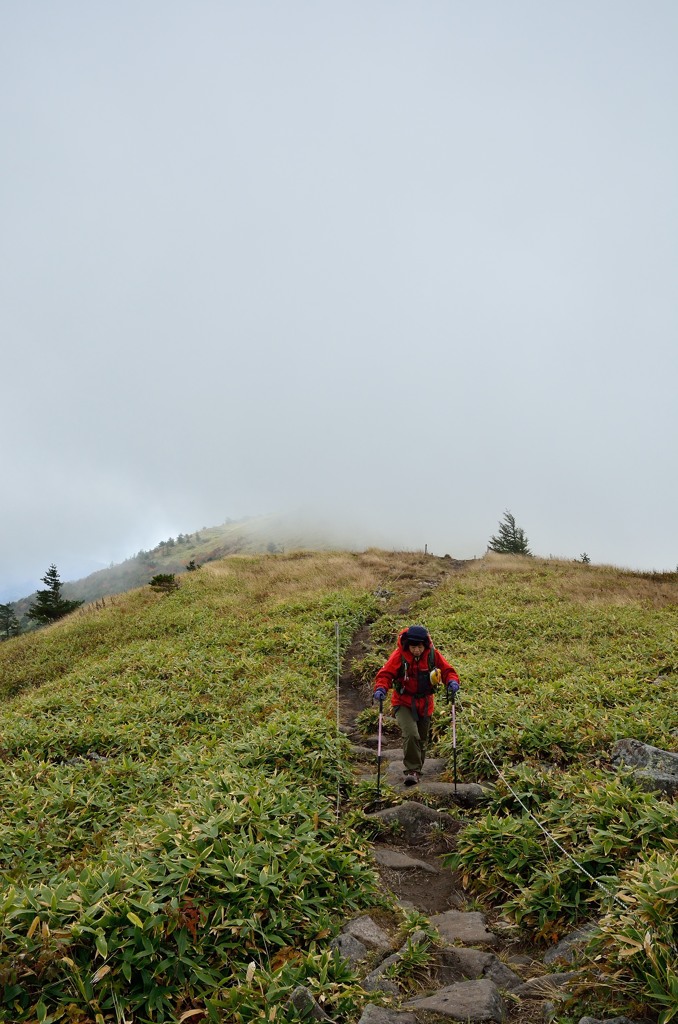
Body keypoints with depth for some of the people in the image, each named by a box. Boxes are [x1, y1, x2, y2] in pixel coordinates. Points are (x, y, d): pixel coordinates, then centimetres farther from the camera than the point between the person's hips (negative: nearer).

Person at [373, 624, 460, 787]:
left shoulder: (433, 655, -10)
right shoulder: (399, 655, -18)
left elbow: (447, 670, -3)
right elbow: (385, 673, -18)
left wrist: (452, 681, -24)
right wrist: (381, 688, -37)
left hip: (425, 704, 4)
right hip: (404, 703, -3)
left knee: (422, 740, 15)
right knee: (410, 734, -24)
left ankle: (416, 770, 37)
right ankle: (412, 771, -10)